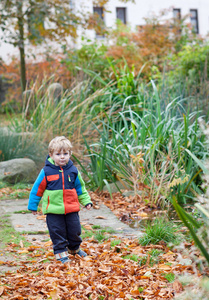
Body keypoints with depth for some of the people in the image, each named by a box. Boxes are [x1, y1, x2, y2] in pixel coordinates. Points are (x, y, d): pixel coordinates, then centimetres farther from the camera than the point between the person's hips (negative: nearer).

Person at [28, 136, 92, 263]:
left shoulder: (73, 170, 1)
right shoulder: (46, 171, -7)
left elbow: (80, 188, 14)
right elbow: (37, 189, 2)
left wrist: (87, 201, 10)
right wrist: (33, 205, 6)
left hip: (72, 209, 2)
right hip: (53, 210, -2)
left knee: (74, 230, 11)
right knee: (57, 232, 4)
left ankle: (74, 248, 36)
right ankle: (61, 252, 20)